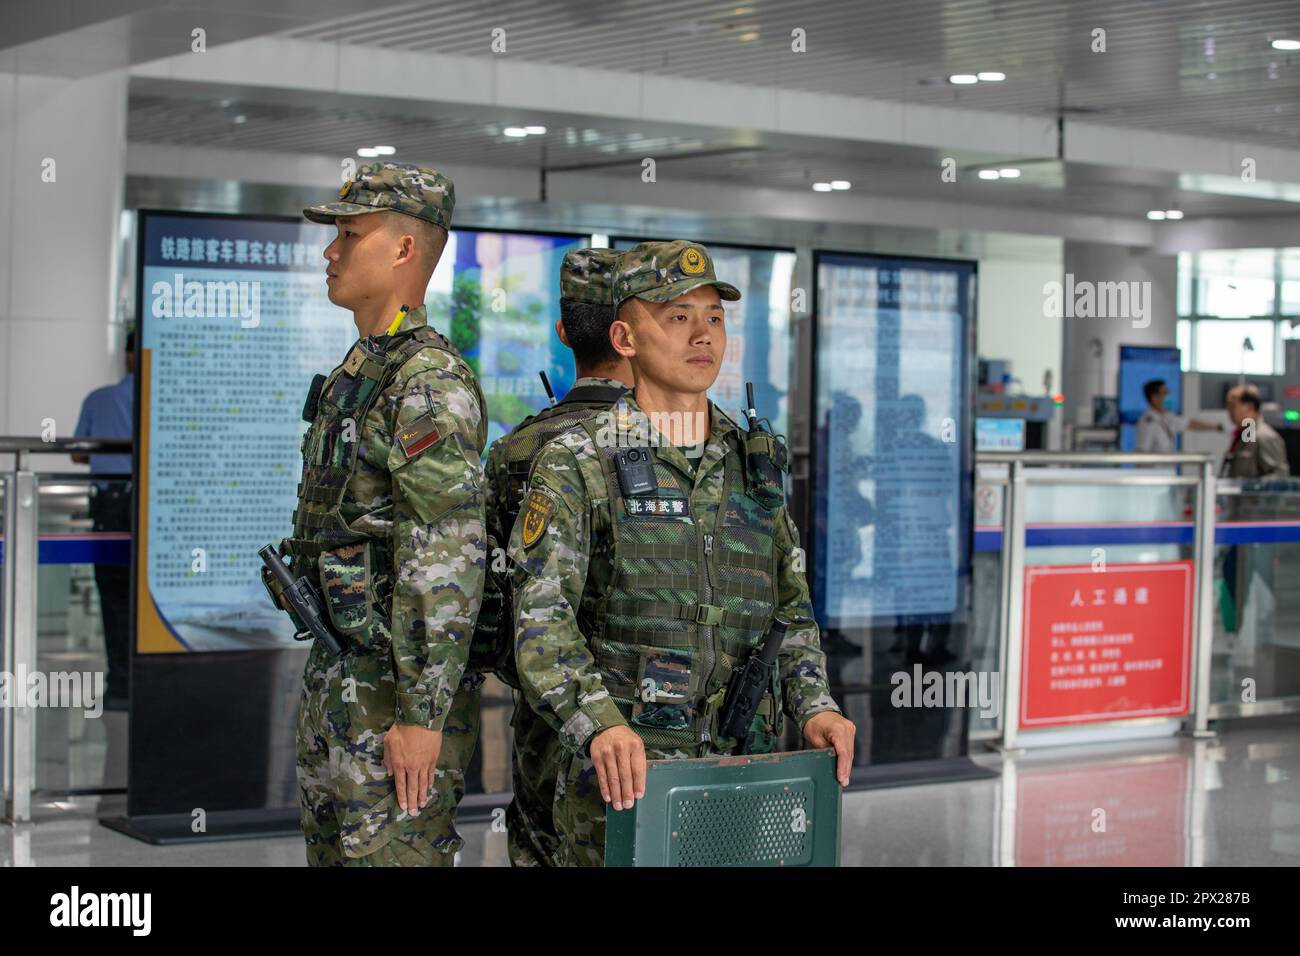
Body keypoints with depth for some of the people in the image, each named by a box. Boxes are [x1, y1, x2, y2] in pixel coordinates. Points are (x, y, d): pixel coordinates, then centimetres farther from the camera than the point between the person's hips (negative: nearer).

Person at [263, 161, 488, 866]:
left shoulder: (431, 383, -17)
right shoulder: (355, 373, 14)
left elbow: (450, 559, -23)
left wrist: (422, 716, -25)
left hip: (398, 681, -10)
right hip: (335, 673, 10)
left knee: (393, 854, -6)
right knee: (332, 851, 16)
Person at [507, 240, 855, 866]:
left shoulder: (755, 463, 13)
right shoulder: (576, 463, -3)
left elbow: (790, 608, 17)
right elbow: (542, 619, -12)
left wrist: (815, 706, 0)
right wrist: (600, 723, -27)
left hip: (744, 766, 4)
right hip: (623, 774, -4)